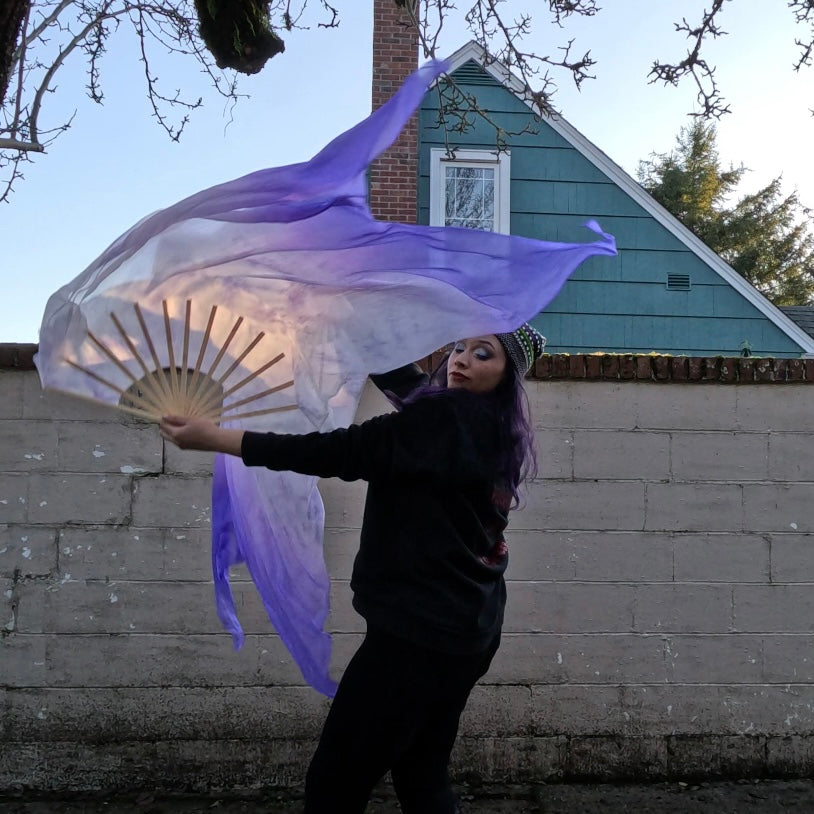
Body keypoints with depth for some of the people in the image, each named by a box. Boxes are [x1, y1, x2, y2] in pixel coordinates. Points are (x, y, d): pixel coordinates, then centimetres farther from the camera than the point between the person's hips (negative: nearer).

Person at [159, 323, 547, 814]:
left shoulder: (450, 415, -17)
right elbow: (403, 378, 20)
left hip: (420, 628, -10)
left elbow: (345, 453, -22)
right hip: (463, 627, 10)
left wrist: (214, 438, -21)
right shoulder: (489, 424, 10)